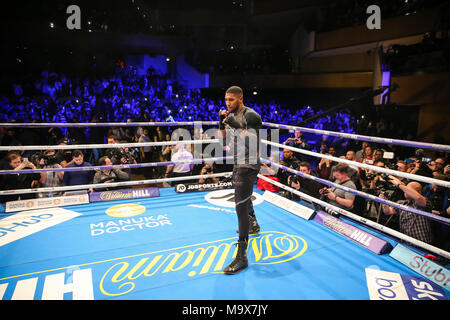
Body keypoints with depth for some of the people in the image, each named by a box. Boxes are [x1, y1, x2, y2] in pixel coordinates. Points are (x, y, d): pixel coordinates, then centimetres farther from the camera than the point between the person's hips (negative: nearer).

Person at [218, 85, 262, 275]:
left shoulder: (251, 115, -17)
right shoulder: (232, 115, 9)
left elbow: (251, 140, -23)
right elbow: (223, 135, 20)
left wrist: (236, 126, -29)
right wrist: (222, 121, 3)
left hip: (249, 165, -10)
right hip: (238, 163, 10)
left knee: (241, 205, -15)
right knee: (243, 197, 27)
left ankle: (241, 257, -12)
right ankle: (253, 225, 54)